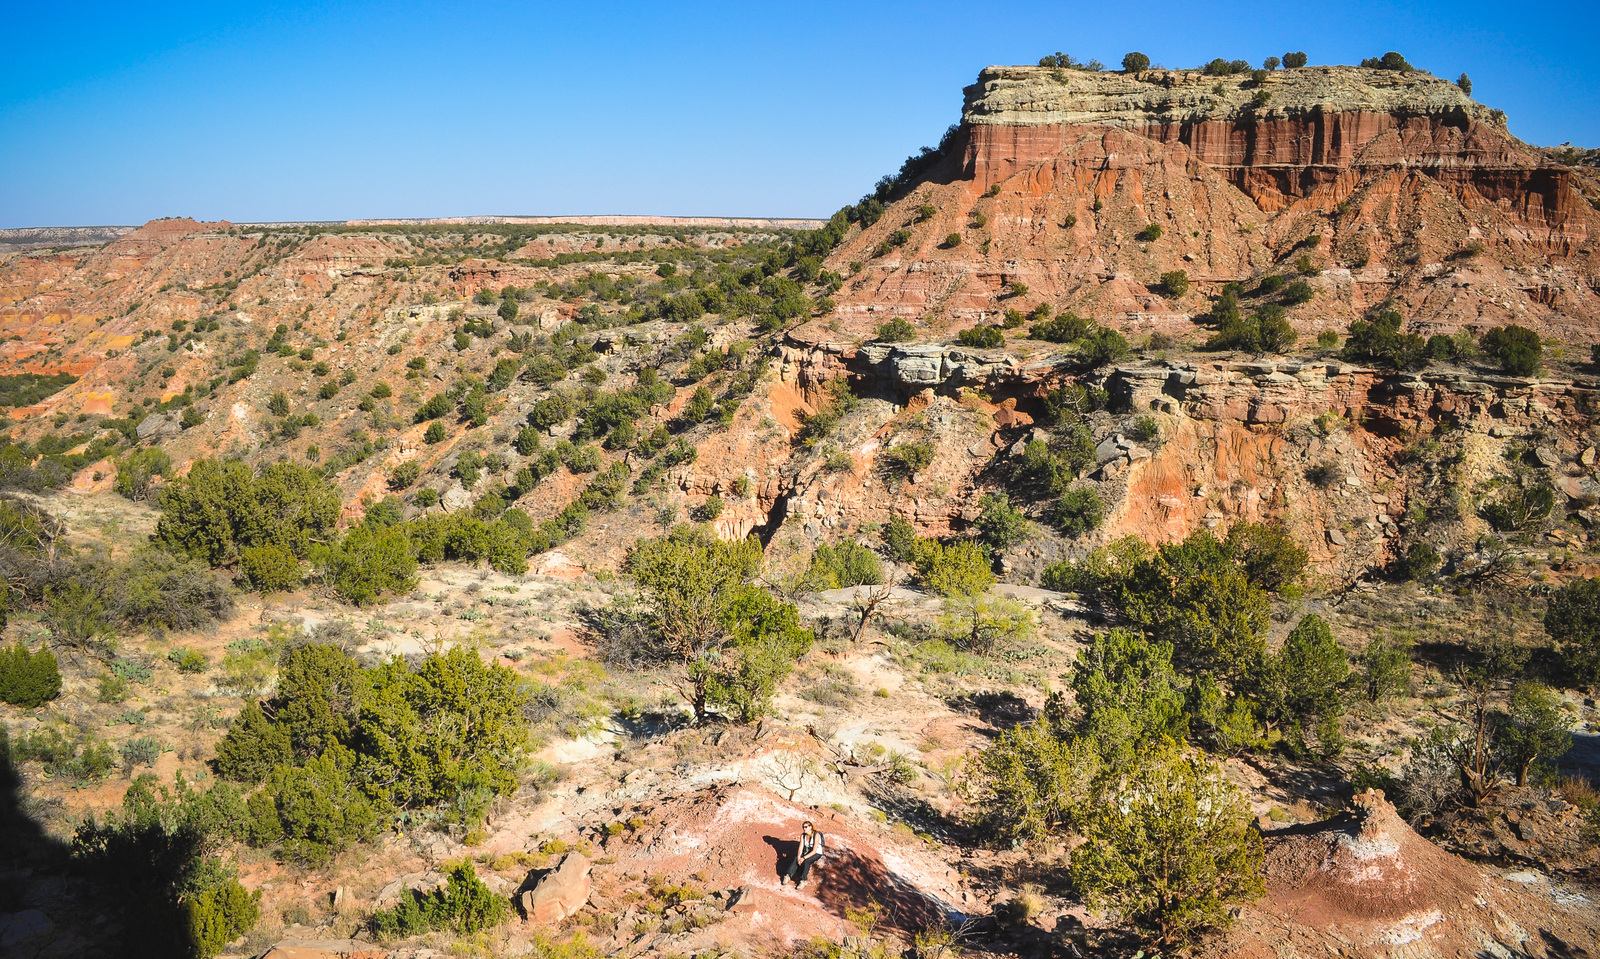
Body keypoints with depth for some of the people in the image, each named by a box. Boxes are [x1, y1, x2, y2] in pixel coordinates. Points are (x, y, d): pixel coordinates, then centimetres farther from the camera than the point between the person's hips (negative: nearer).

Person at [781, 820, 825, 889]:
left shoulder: (816, 835, -23)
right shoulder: (803, 835, -4)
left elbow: (814, 851, -26)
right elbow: (800, 848, -7)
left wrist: (804, 858, -31)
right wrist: (799, 857, -25)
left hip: (817, 854, -5)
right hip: (807, 852, 5)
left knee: (806, 861, -35)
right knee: (795, 859, -24)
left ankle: (802, 880, -37)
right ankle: (788, 876, -30)